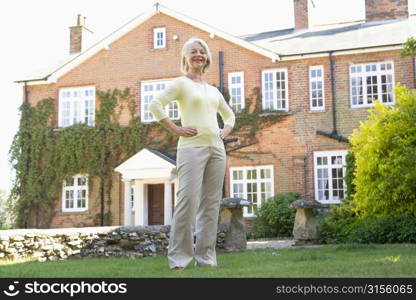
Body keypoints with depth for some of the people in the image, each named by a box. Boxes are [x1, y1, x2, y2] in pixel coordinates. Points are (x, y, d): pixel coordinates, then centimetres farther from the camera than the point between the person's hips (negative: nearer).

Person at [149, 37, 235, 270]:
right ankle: (179, 257, -9)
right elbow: (155, 105, -8)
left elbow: (229, 114, 35)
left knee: (211, 203, 4)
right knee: (188, 199, -15)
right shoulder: (181, 83, 4)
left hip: (216, 148, 6)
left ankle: (206, 256, 9)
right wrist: (175, 129, -12)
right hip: (192, 147, -6)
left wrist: (226, 131, 16)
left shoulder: (213, 90, 22)